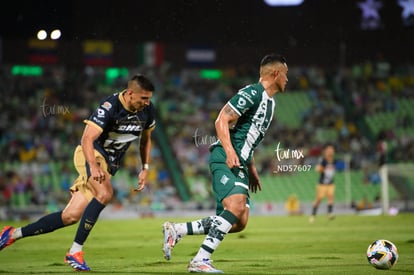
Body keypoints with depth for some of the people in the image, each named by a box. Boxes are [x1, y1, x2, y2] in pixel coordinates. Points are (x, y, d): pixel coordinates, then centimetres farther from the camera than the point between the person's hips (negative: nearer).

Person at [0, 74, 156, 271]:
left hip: (108, 166, 7)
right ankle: (75, 251, -27)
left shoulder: (147, 109, -1)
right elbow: (87, 139, -28)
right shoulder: (109, 107, -22)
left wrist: (145, 169, 7)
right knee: (105, 194, -36)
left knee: (70, 217, 0)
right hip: (90, 155, -7)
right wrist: (93, 166, -43)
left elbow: (145, 139, 17)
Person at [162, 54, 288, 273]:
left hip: (238, 164, 9)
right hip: (224, 160, -9)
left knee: (239, 222, -1)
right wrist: (230, 152, -27)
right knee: (236, 207, -27)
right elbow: (222, 121, -15)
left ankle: (176, 230, 4)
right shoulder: (252, 94, -9)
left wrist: (251, 168, 28)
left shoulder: (269, 102, 22)